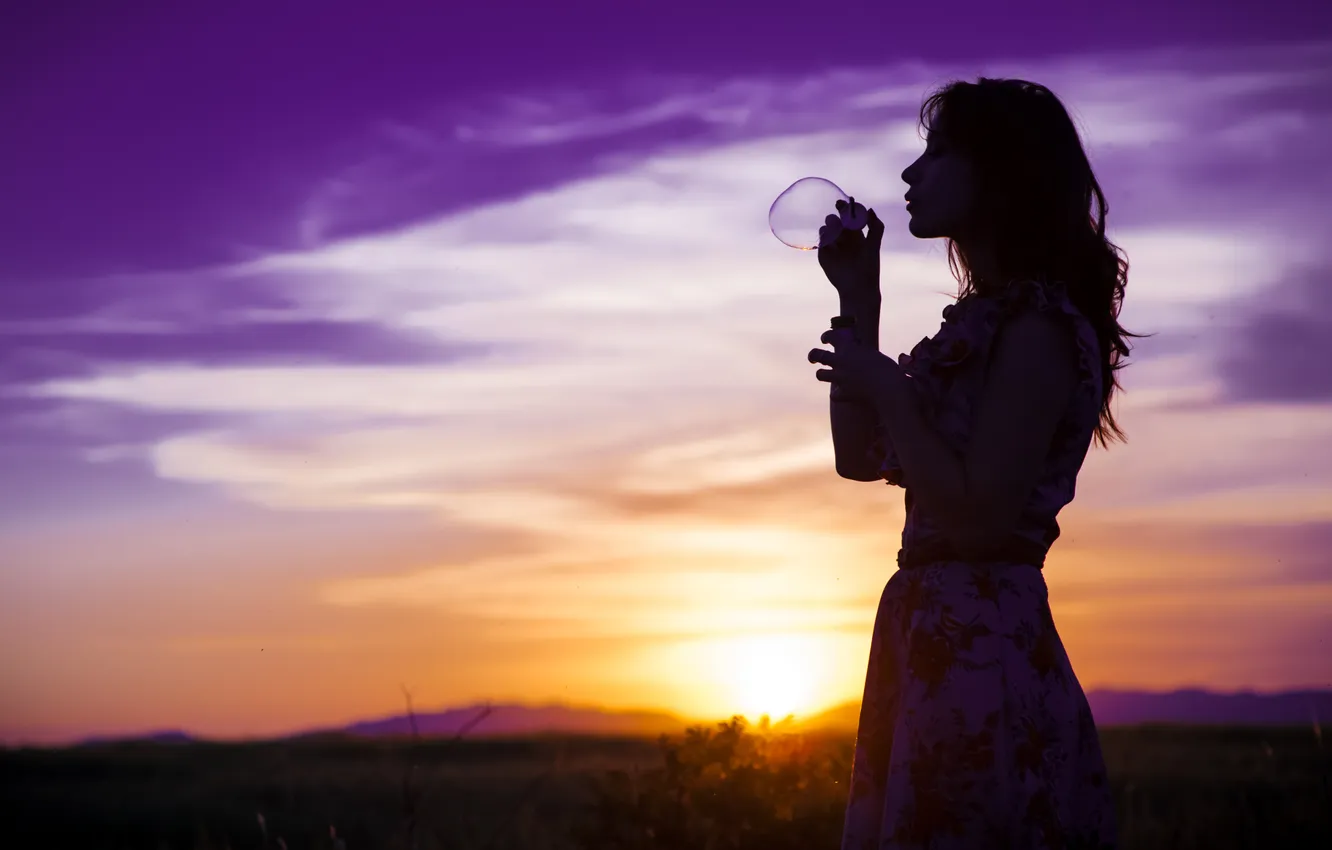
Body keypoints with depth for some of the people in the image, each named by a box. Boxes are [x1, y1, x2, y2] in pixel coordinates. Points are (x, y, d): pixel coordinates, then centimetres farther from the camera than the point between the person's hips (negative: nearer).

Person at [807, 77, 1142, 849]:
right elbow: (862, 458, 19)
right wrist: (859, 303, 15)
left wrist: (884, 385, -12)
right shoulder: (984, 323, 16)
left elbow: (980, 514, -18)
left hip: (980, 648, -9)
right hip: (935, 640, 9)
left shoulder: (1036, 325, -13)